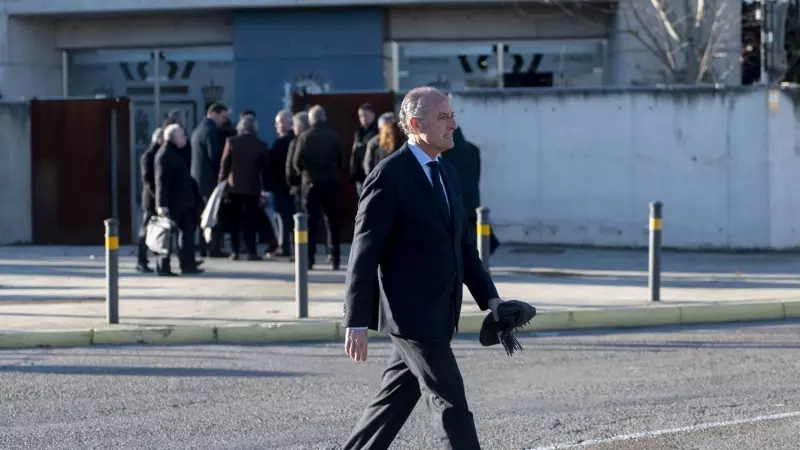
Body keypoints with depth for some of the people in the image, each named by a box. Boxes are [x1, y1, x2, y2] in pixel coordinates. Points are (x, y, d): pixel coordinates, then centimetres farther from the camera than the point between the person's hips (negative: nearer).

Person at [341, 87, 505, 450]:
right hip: (411, 313, -9)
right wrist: (356, 322, -17)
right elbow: (365, 253, -14)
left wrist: (489, 297, 10)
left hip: (438, 315, 9)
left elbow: (462, 244, 19)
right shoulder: (389, 177, -13)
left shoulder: (446, 174, 13)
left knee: (396, 400, 14)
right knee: (450, 403, -7)